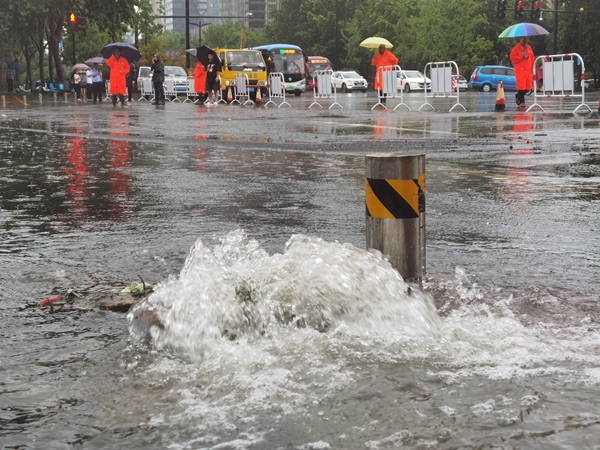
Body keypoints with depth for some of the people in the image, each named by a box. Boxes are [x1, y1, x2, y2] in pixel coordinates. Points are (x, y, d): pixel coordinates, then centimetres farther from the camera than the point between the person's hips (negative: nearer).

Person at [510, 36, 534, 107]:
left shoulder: (529, 48, 15)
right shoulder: (516, 48, -3)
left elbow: (532, 58, 18)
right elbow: (512, 58, -8)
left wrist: (532, 69, 13)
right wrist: (521, 56, -16)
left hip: (528, 70, 6)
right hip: (520, 71, -6)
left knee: (528, 87, 4)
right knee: (521, 86, -9)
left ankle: (518, 96, 26)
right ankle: (521, 101, 0)